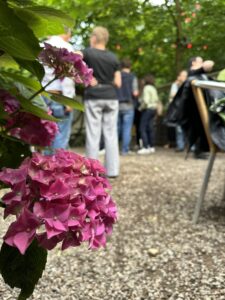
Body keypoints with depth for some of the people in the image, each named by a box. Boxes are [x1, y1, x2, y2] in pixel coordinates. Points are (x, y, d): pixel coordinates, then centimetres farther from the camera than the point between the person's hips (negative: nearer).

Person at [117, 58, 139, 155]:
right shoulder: (132, 77, -3)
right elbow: (135, 93, -10)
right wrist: (136, 92, 12)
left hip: (116, 105, 3)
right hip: (128, 106, -3)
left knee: (117, 128, 12)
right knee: (127, 129, 1)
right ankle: (125, 150, 0)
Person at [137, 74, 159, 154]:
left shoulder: (146, 88, -13)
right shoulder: (154, 89, 12)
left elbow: (146, 100, -20)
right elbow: (157, 99, 14)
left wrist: (141, 107, -8)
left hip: (147, 109, -9)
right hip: (154, 109, 9)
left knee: (143, 128, -7)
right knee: (150, 128, 11)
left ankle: (145, 147, -12)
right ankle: (151, 147, 14)